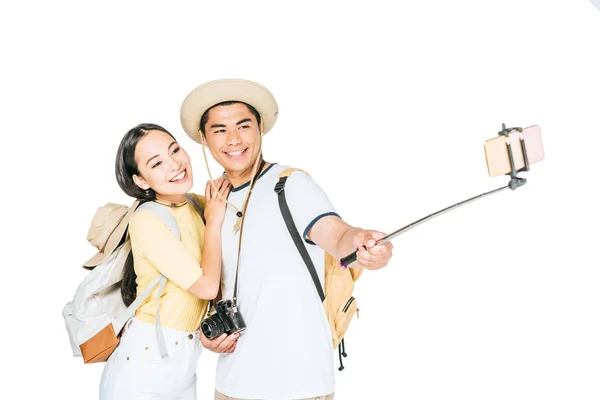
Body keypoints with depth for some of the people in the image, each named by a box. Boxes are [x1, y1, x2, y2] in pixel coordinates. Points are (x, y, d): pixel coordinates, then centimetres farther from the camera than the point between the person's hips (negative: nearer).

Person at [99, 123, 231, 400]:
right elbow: (206, 286, -21)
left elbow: (215, 283, 11)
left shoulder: (200, 205, 1)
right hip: (145, 365, -6)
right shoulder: (147, 220, -20)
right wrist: (214, 222, -12)